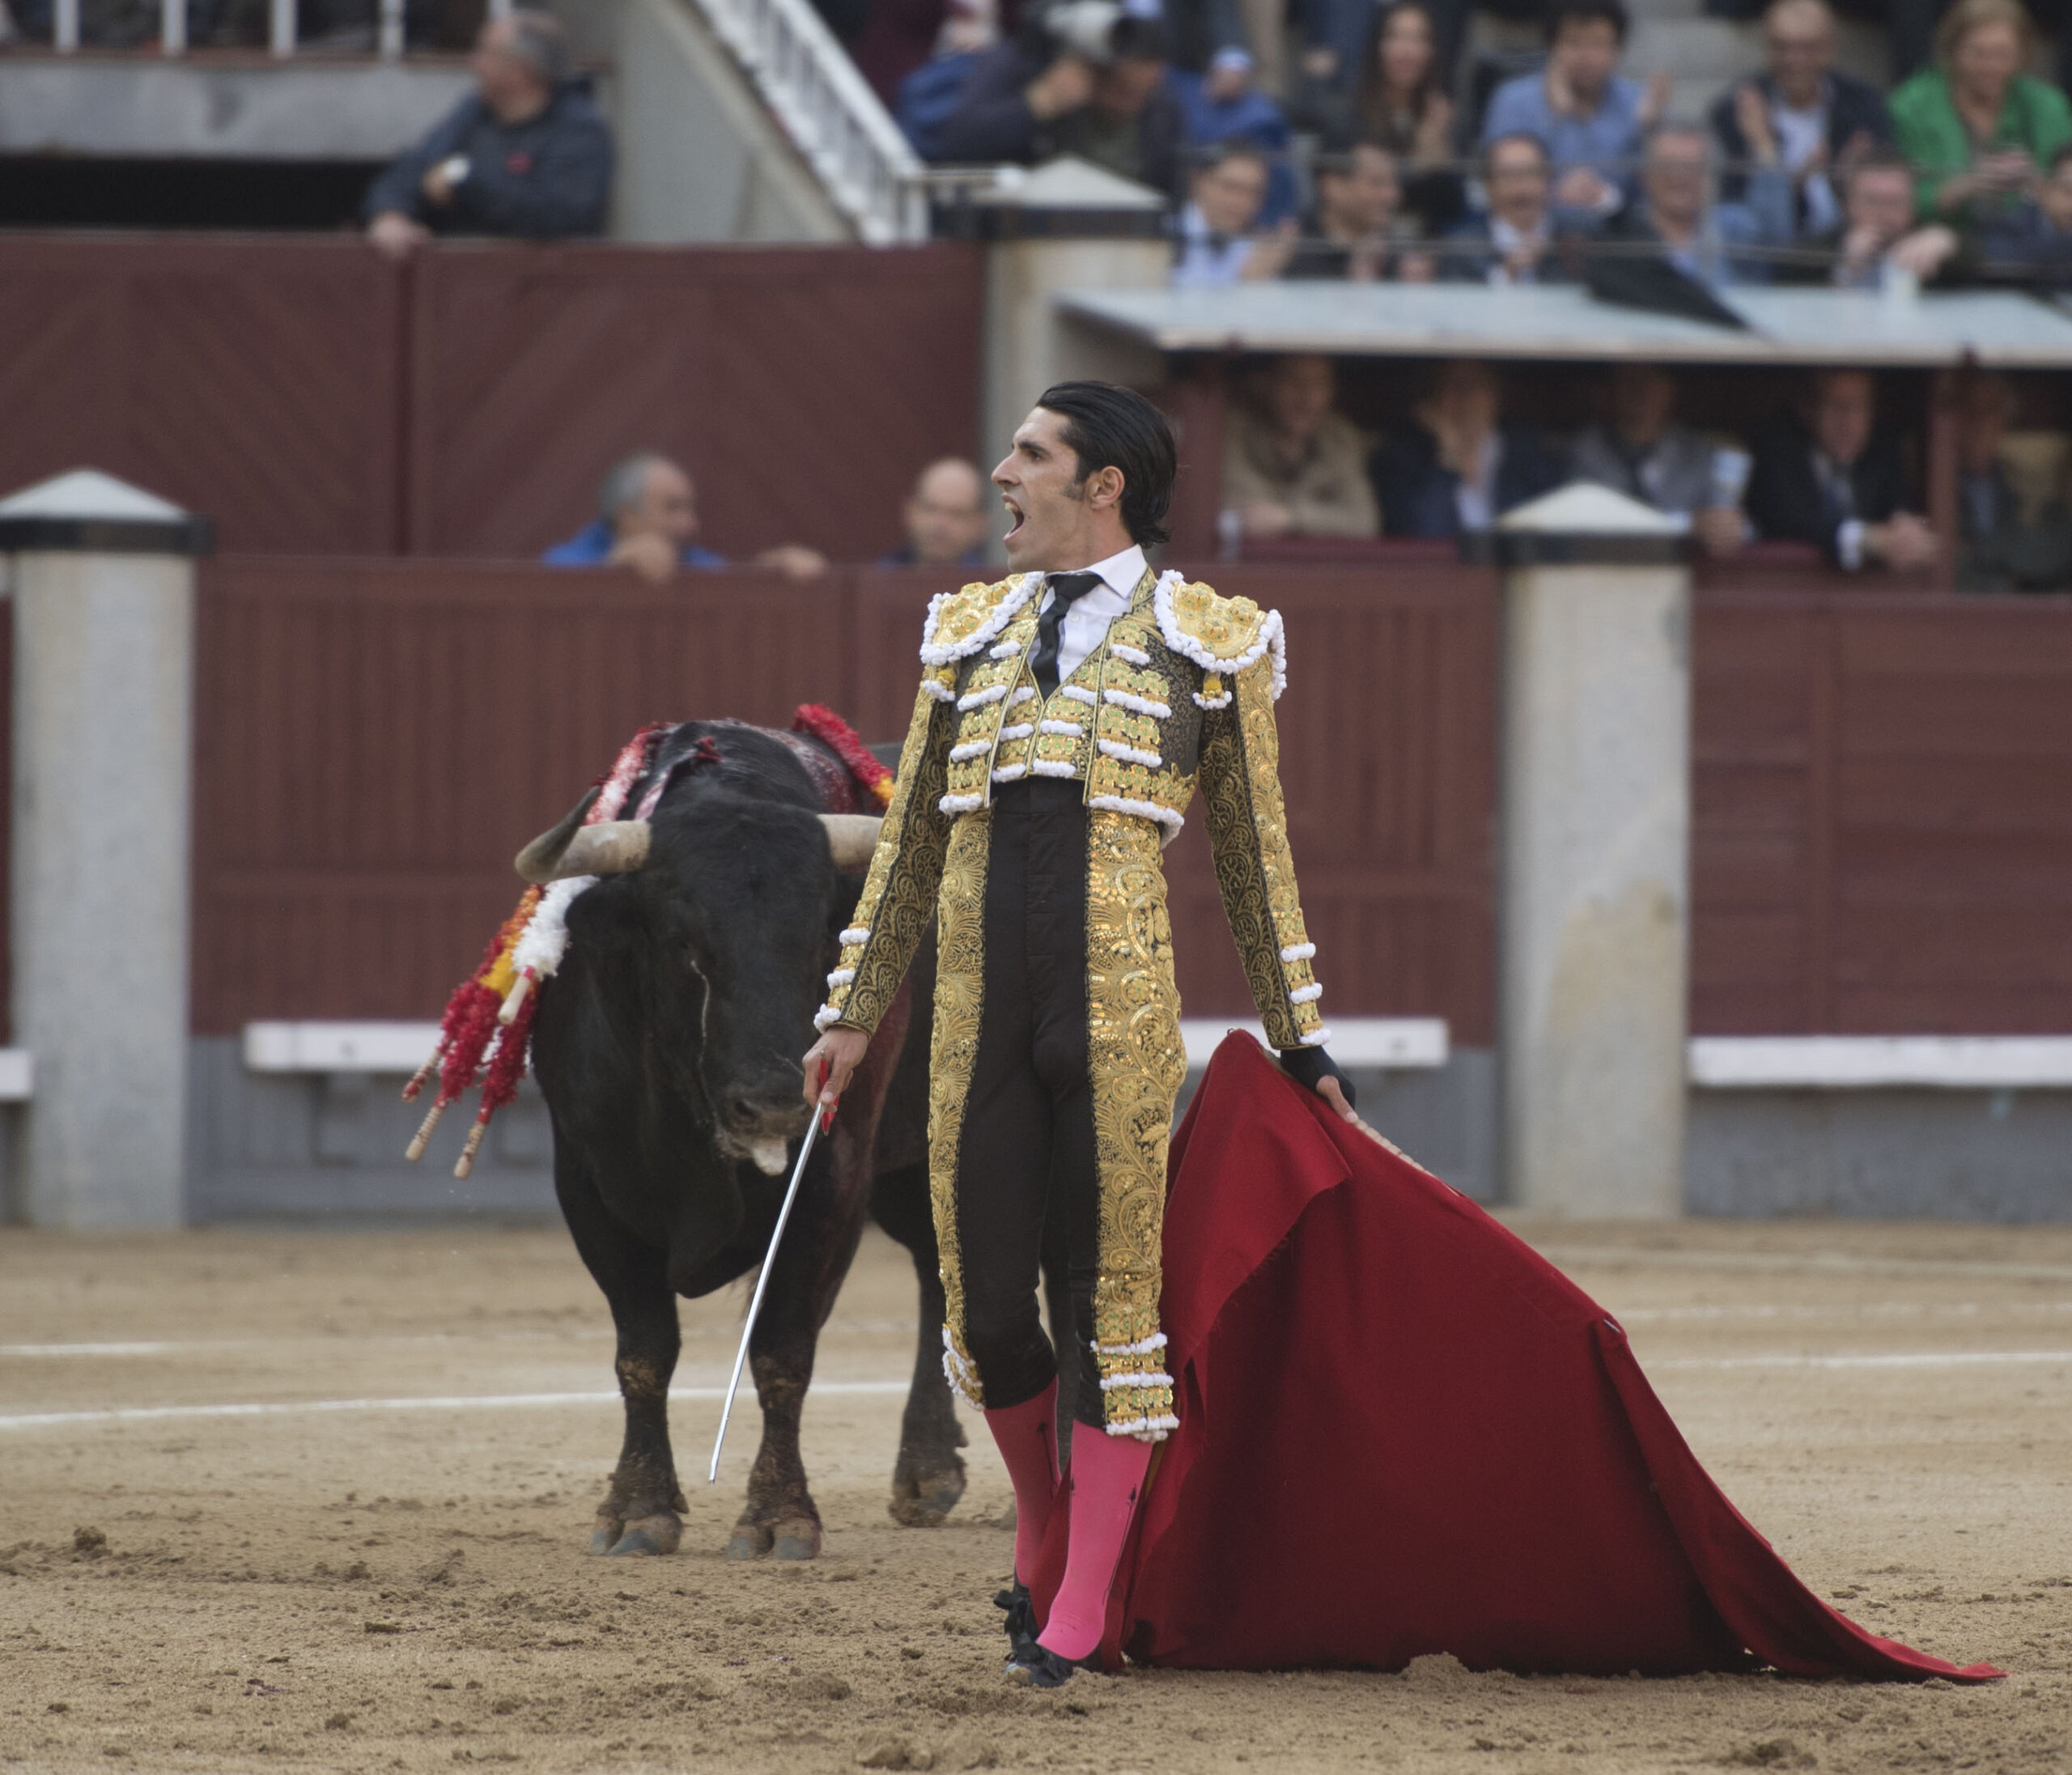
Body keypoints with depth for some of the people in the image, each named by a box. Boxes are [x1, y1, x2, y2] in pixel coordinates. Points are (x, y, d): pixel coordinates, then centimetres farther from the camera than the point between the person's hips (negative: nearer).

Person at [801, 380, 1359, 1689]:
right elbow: (912, 843, 20)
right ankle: (1044, 1524, 29)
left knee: (1112, 1298, -2)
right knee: (987, 1306, 4)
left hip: (1120, 1019, -3)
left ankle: (1084, 1603, 4)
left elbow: (1255, 856, 10)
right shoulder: (969, 633, 16)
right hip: (979, 1023, 4)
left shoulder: (1208, 641, 6)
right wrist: (855, 1014, 17)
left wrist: (1299, 1039, 10)